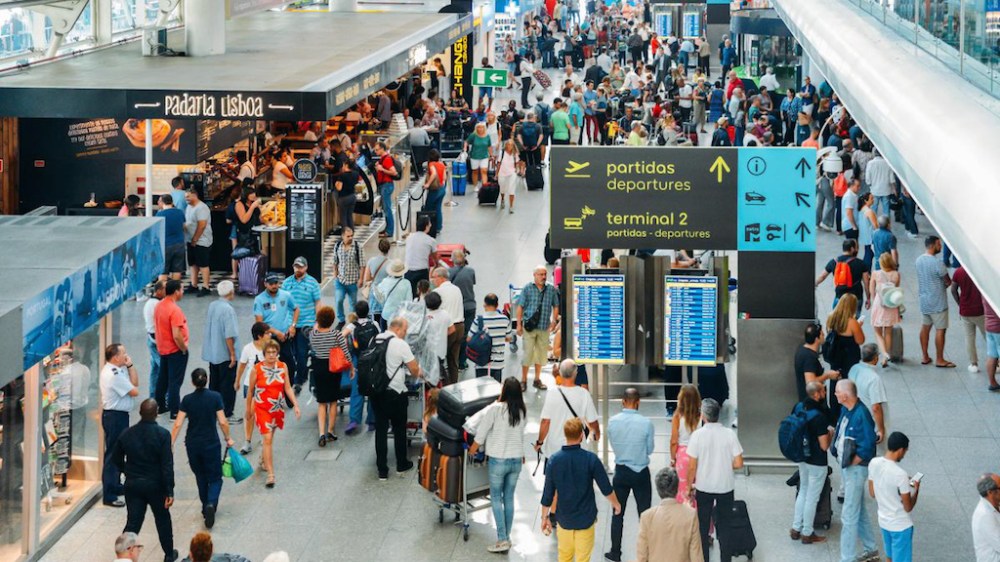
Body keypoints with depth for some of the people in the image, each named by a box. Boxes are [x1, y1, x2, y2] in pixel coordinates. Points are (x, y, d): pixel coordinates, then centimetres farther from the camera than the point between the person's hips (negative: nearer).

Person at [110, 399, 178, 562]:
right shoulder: (162, 434, -16)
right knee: (163, 519, 17)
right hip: (155, 485, -2)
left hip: (132, 484, 2)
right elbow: (167, 465, -17)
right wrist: (169, 491, -13)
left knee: (133, 522, 4)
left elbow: (116, 458, 7)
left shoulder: (127, 434, -5)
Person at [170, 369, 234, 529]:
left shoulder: (187, 400, -5)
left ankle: (206, 507, 26)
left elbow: (178, 424, -8)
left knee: (200, 477, 21)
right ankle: (211, 504, -19)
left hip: (192, 445, 2)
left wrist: (170, 444, -3)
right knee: (215, 478, 7)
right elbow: (222, 422, -9)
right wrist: (228, 439, 7)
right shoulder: (215, 397, -9)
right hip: (211, 444, -2)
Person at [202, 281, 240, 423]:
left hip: (212, 353, 8)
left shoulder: (212, 306, 2)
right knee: (228, 385, 3)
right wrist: (232, 354, -16)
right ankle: (227, 414, 7)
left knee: (214, 384, 18)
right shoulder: (228, 309, -22)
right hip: (225, 355, -8)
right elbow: (229, 335, -24)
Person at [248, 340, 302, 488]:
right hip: (262, 408, -4)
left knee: (270, 437, 19)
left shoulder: (283, 367, -3)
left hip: (278, 408, 4)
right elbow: (251, 390, -1)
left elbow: (288, 388, 2)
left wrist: (296, 405, -5)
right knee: (268, 438, -13)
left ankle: (264, 458, 48)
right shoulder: (257, 369, -11)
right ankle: (270, 474, -14)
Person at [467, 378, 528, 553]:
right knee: (509, 498, 14)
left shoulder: (495, 409, -15)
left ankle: (502, 540, -1)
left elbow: (481, 433, -10)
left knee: (496, 498, 4)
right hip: (516, 459, 4)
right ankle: (507, 537, 19)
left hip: (498, 460, -4)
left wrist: (472, 450, 6)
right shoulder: (523, 412, -1)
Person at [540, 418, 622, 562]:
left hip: (564, 519, 2)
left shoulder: (554, 460, -9)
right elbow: (606, 488, -6)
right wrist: (615, 503, 14)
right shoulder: (590, 459, -15)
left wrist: (545, 516, 10)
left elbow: (548, 493, -3)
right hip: (586, 518, -2)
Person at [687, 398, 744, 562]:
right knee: (724, 526, 14)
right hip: (725, 487, 1)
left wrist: (689, 485, 3)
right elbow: (738, 463, -10)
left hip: (704, 487, -1)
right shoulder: (729, 434, -11)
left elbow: (692, 466, -11)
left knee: (703, 527, 13)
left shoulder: (698, 435, -14)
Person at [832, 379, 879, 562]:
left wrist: (851, 464, -16)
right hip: (845, 465, 9)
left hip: (856, 468, -9)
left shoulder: (861, 415, -26)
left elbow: (867, 447, -26)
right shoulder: (845, 409, 1)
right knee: (859, 510, 21)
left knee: (849, 516, -3)